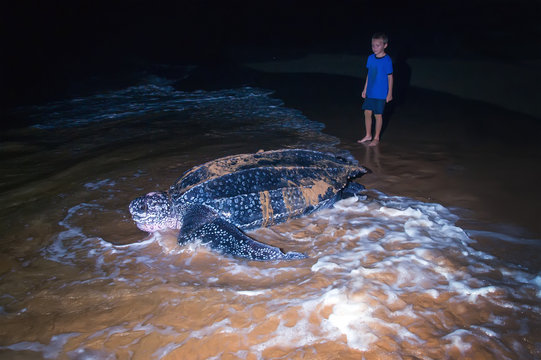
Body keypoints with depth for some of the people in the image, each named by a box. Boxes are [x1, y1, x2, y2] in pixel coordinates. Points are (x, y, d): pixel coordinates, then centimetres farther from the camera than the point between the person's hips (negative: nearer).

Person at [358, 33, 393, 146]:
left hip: (381, 94, -5)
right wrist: (365, 89, 14)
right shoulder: (370, 58, 4)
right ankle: (368, 135, 25)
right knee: (367, 112, 9)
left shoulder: (387, 60, -13)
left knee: (378, 115, 3)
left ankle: (376, 138, 17)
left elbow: (390, 77, -8)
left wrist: (390, 93, -6)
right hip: (370, 93, 6)